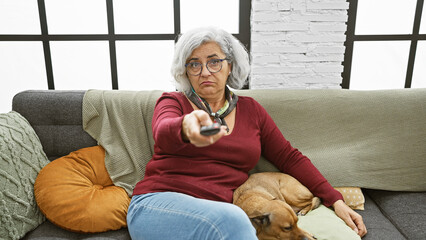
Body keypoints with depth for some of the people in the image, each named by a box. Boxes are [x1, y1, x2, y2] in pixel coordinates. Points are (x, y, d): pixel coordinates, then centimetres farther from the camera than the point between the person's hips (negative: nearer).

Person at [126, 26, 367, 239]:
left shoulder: (250, 109, 13)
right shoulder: (173, 102, 6)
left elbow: (289, 157, 15)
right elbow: (163, 133, -18)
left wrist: (335, 199, 6)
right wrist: (187, 127, -43)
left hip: (220, 219, 3)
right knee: (230, 219, -33)